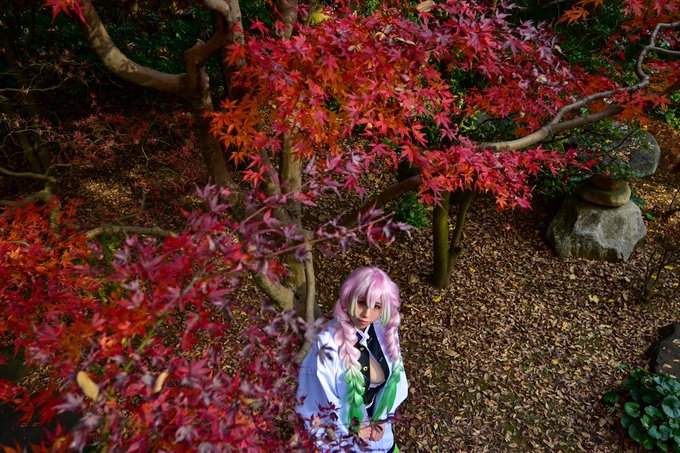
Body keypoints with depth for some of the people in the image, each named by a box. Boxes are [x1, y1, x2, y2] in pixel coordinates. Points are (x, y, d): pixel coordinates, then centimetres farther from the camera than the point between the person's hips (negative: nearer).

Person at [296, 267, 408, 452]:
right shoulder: (329, 343, -30)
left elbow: (394, 377, 1)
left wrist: (383, 418, -3)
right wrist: (350, 432, -10)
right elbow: (320, 398, -19)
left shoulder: (384, 332, -16)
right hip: (342, 431, -4)